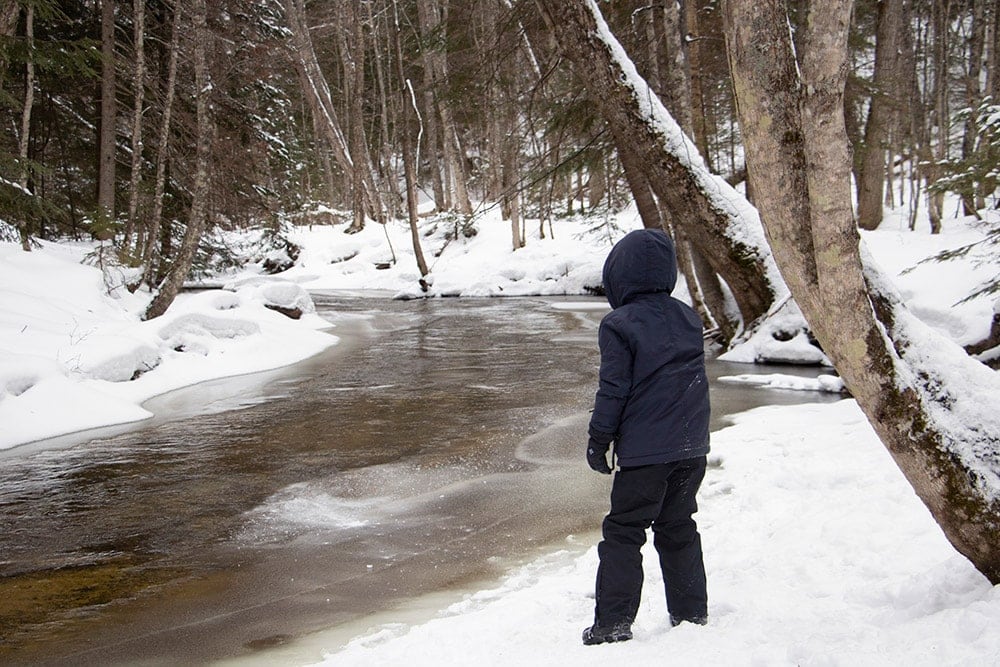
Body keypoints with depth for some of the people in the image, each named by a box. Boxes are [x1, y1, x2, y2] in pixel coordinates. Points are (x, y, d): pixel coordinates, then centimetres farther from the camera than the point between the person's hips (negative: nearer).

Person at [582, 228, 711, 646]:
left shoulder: (619, 325, -12)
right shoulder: (688, 318, 8)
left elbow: (613, 391, -12)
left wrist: (598, 440, -2)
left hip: (644, 452, -6)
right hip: (692, 447, 7)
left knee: (623, 533, 2)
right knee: (678, 529, 17)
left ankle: (613, 624, 3)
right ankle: (692, 615, 22)